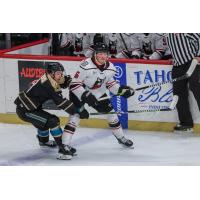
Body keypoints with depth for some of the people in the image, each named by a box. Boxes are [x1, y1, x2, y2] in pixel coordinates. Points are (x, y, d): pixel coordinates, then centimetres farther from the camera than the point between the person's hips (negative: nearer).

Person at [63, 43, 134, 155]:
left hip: (97, 93, 6)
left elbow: (110, 83, 6)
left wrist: (121, 90, -10)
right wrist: (85, 96, -37)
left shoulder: (110, 68, -11)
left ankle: (121, 137, 33)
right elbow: (74, 84, -28)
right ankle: (65, 145, -21)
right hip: (79, 92, -6)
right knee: (75, 116, -20)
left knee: (110, 112, 11)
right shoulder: (86, 66, -31)